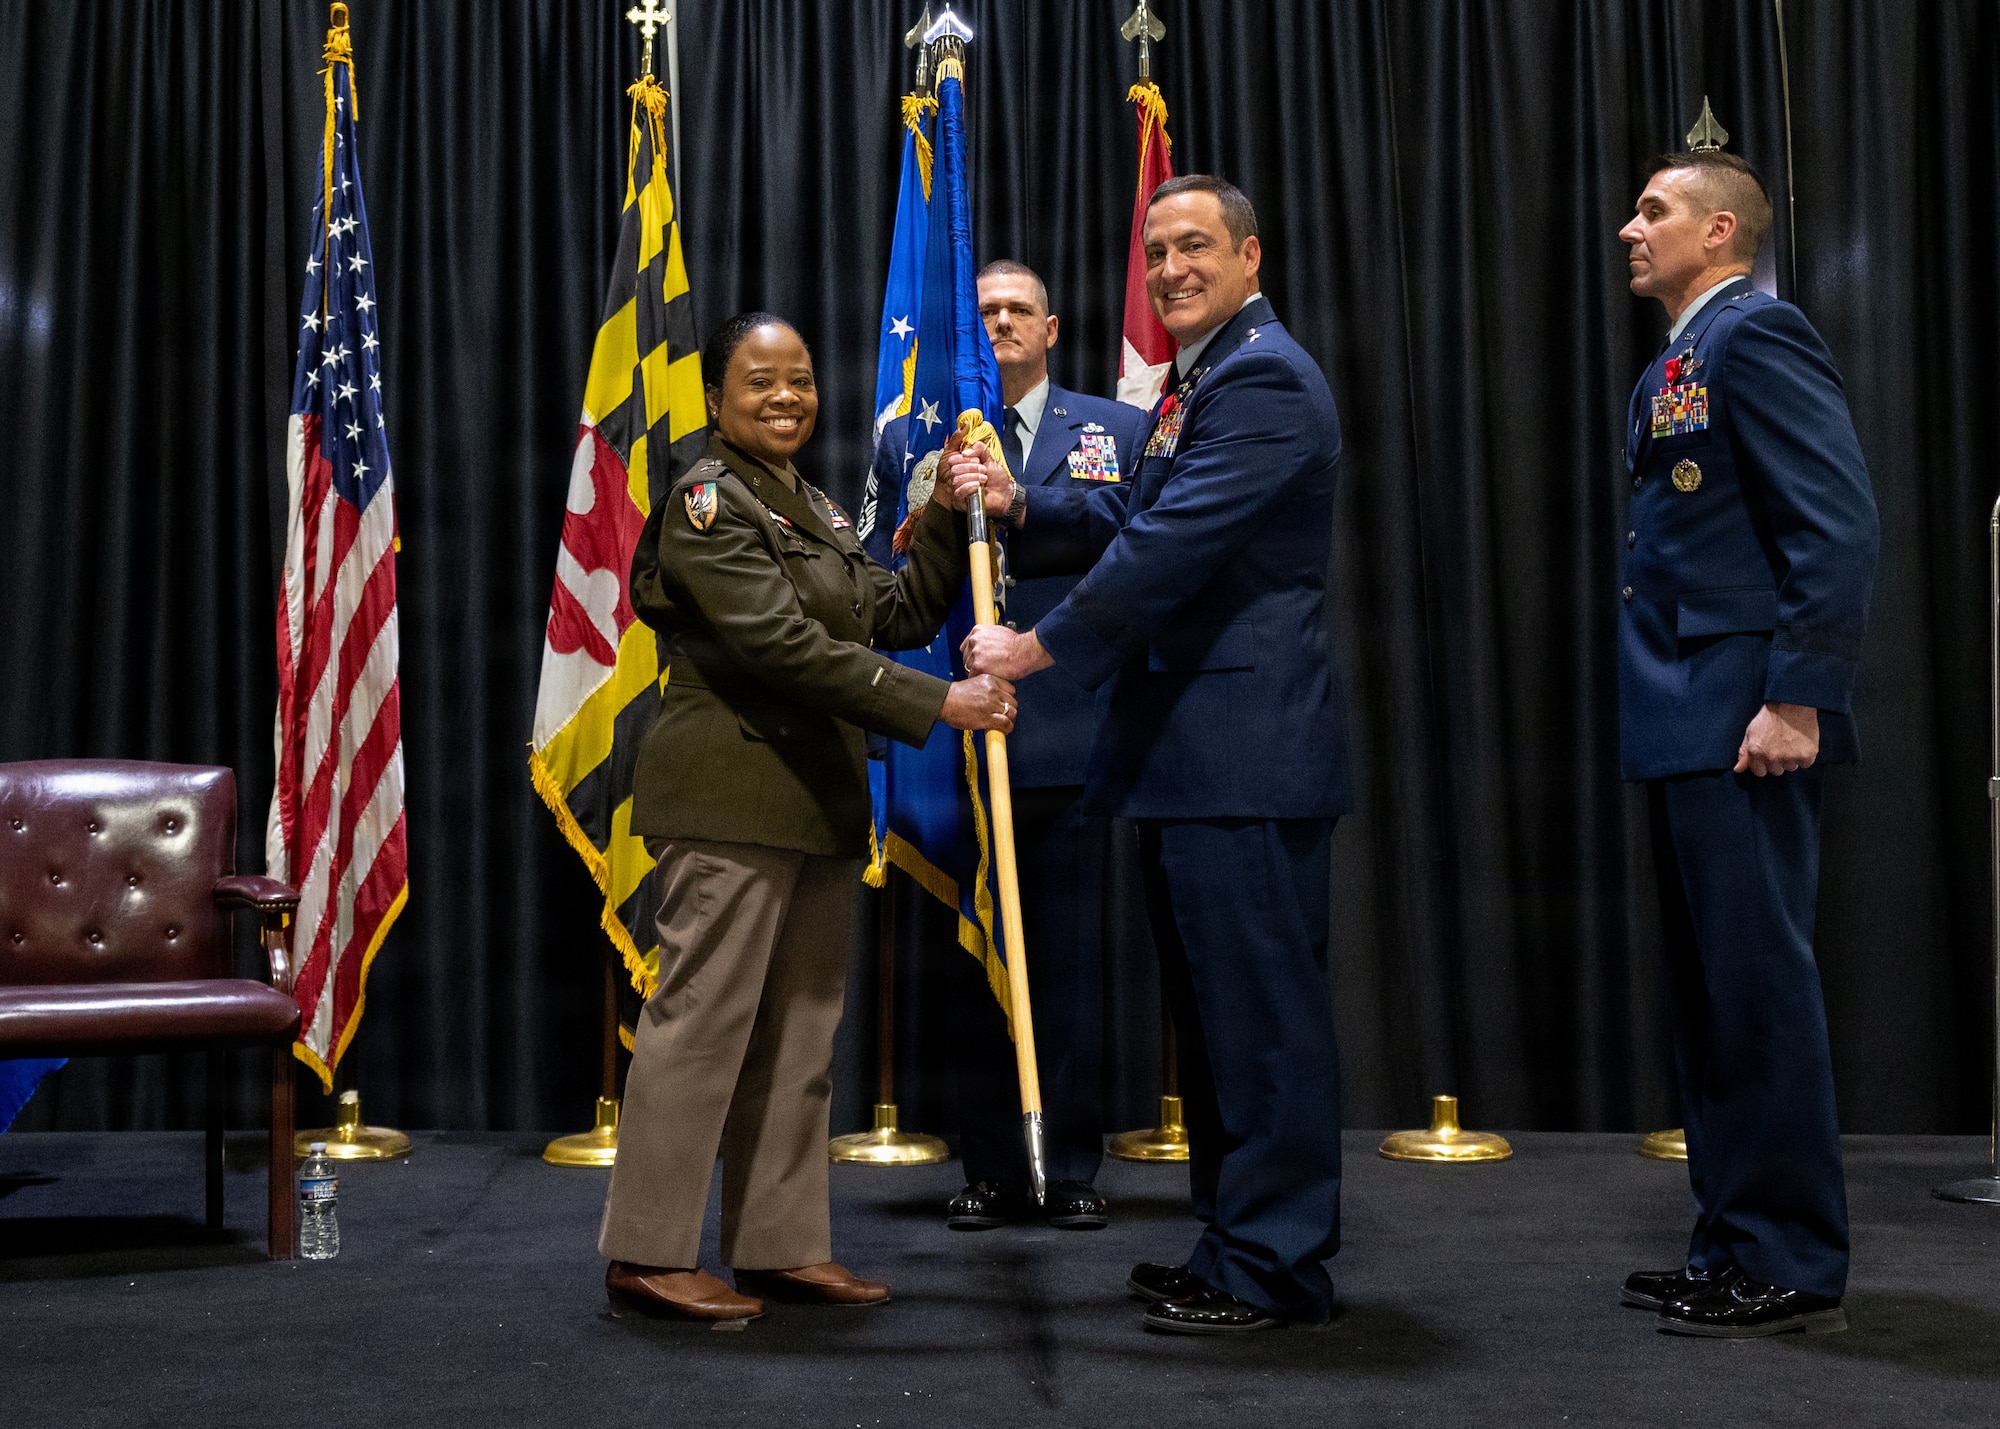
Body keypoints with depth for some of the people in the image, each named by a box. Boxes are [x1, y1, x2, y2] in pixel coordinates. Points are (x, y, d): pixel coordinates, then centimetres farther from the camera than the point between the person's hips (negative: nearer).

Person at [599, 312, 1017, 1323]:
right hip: (729, 798, -9)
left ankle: (782, 1245, 17)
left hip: (815, 800, 9)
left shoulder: (814, 508, 20)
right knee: (702, 1017, -5)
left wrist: (951, 517, 6)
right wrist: (936, 706, -22)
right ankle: (646, 1252, 4)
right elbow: (784, 644, -19)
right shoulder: (707, 502, -8)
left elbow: (896, 614, 16)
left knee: (799, 1029, 10)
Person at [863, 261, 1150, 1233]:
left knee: (1072, 963, 3)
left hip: (1071, 739, -1)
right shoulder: (909, 441, 13)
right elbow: (880, 585, 10)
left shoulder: (1119, 432, 10)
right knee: (973, 961, 7)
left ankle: (1073, 1170, 15)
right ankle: (990, 1169, 18)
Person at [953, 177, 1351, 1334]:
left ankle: (1275, 1266, 6)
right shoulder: (1205, 380, 21)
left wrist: (1040, 648, -15)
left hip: (1245, 751, -11)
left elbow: (1171, 545, -20)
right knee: (1216, 1005, 16)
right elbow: (1130, 522, 20)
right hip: (1194, 753, 11)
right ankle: (1238, 1240, 27)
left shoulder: (1264, 379, -13)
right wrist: (1016, 504, 4)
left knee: (1261, 1005, -4)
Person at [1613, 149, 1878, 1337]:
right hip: (1690, 724, 10)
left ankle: (1794, 1268, 5)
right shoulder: (1676, 369, 20)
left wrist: (1796, 701, -21)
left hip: (1746, 717, -10)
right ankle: (1738, 1242, 22)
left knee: (1758, 980, -5)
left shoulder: (1758, 334, -9)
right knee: (1714, 986, 12)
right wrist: (1665, 704, 15)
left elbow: (1842, 526, -17)